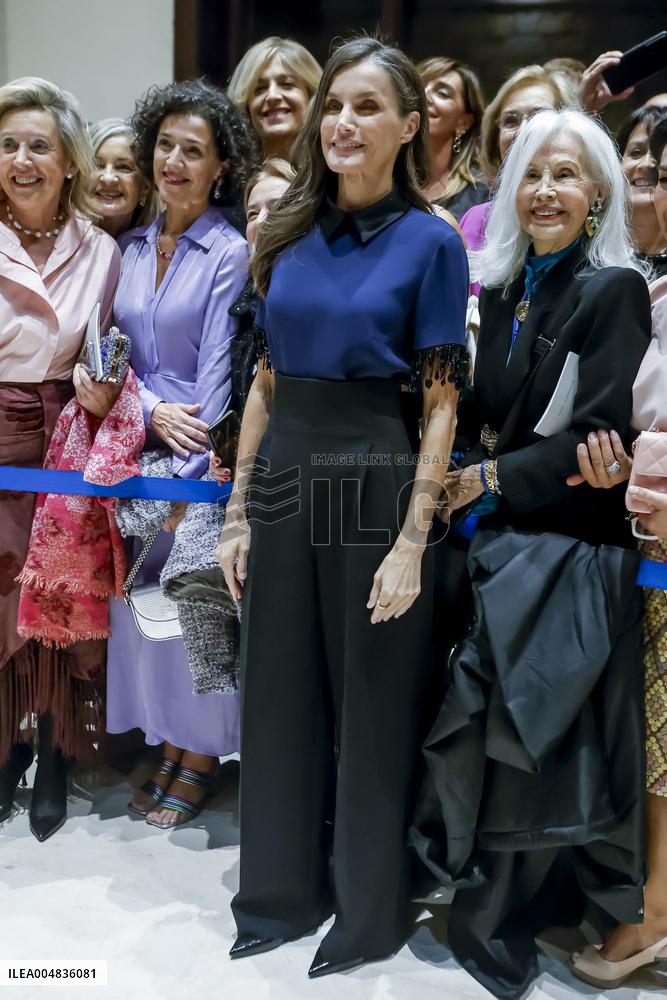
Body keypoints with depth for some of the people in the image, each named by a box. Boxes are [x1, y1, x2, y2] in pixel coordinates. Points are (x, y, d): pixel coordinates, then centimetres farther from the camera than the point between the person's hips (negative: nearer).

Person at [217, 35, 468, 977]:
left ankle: (371, 911, 30)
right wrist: (237, 512, 6)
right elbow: (265, 381, 10)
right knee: (279, 691, 14)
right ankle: (283, 891, 35)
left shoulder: (430, 242, -5)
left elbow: (443, 402, -8)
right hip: (282, 474, 5)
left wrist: (413, 541, -14)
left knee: (372, 700, 8)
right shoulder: (291, 235, 9)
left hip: (373, 478, -5)